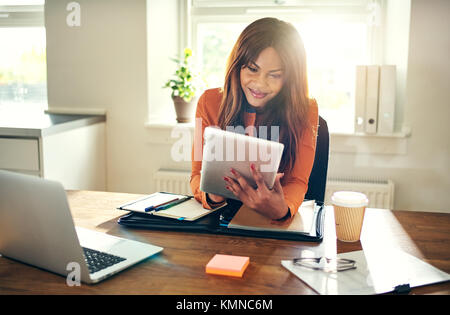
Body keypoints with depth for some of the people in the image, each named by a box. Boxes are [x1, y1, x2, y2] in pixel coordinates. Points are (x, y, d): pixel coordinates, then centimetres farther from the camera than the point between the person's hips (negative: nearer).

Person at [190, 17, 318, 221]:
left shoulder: (305, 111, -4)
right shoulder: (210, 102, -1)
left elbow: (297, 181, -9)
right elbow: (198, 174, -3)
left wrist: (281, 210, -32)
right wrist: (211, 195, -27)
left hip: (276, 229, 0)